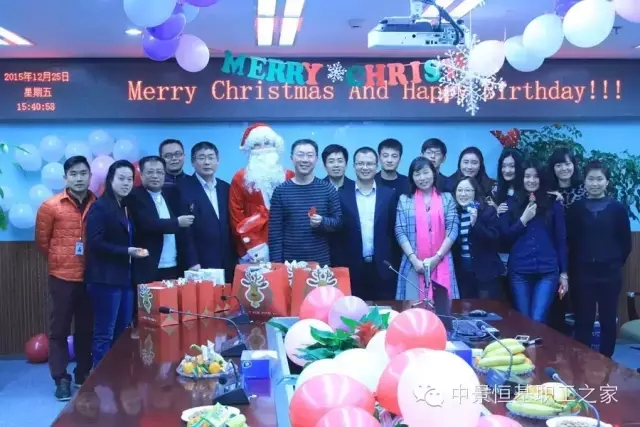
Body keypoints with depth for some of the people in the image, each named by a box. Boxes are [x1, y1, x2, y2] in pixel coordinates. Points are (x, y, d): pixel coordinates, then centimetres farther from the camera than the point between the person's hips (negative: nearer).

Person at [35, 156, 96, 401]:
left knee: (86, 328, 11)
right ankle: (61, 379, 13)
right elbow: (42, 240, 5)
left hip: (90, 277, 2)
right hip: (61, 277, -2)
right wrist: (59, 260, 11)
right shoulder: (51, 206, -4)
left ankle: (84, 375, 24)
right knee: (59, 329, 4)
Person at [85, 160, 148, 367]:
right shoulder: (100, 207, -7)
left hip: (125, 277, 8)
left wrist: (135, 251, 3)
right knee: (104, 334, -3)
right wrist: (126, 252, -18)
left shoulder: (126, 207, 16)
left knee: (123, 333, 11)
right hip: (106, 279, -8)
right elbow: (94, 243, -16)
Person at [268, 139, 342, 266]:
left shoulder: (328, 189, 2)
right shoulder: (280, 191, -1)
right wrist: (277, 263, -7)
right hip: (289, 262, -1)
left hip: (321, 262, 1)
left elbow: (338, 222, 4)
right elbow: (274, 231, -1)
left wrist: (322, 222, -16)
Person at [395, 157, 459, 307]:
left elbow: (453, 229, 1)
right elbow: (400, 232, 1)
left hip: (441, 264, 0)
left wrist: (437, 257, -9)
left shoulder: (446, 198, 8)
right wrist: (414, 260, -10)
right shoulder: (404, 200, 7)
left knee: (442, 308, 1)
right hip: (414, 264, 0)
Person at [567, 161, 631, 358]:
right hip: (583, 273, 0)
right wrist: (578, 263, 0)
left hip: (609, 273, 0)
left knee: (608, 320, 9)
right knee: (583, 321, 5)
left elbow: (626, 242, 4)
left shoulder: (618, 208, 0)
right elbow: (569, 240, 3)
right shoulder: (576, 208, 1)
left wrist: (616, 263, 3)